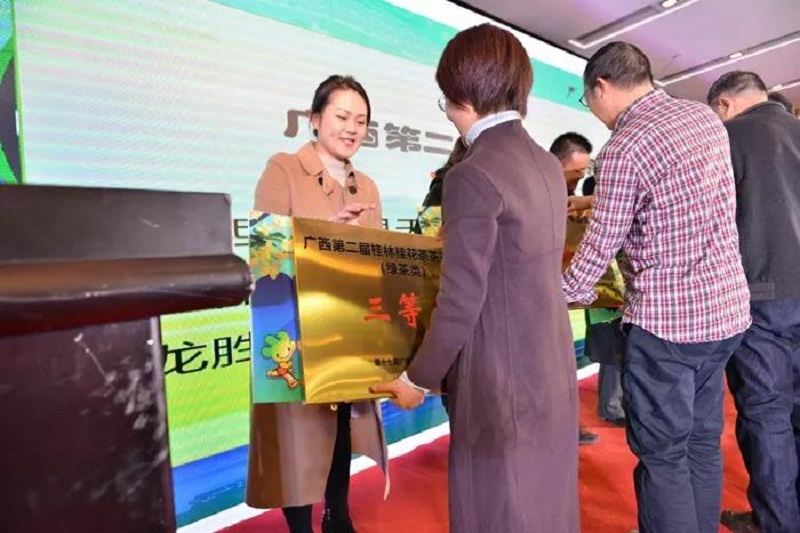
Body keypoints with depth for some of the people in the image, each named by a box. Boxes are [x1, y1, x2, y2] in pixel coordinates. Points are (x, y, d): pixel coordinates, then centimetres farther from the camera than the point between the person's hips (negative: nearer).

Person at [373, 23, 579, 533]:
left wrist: (418, 378, -6)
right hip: (551, 371, 8)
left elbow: (461, 301, -19)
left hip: (502, 381, -8)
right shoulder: (548, 164, 7)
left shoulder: (474, 174, -19)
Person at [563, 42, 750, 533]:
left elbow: (601, 245, -13)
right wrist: (600, 203, 25)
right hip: (727, 308, 8)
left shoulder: (625, 147, -16)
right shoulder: (707, 118, 8)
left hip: (666, 320, -8)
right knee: (703, 441, 20)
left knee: (662, 454, 6)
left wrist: (564, 297, 4)